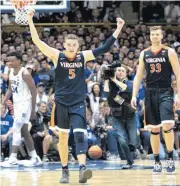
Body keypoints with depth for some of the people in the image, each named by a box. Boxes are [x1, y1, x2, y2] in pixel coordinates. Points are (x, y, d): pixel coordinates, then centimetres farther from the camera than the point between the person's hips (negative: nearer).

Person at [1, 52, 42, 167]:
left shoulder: (25, 73, -16)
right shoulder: (11, 73, 8)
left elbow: (34, 91, -14)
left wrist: (33, 109, -14)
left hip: (25, 103, -9)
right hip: (16, 104, 9)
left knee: (16, 129, -13)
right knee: (24, 131, 10)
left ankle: (13, 159, -12)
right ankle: (35, 158, 15)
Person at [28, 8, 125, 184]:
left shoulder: (83, 56, -1)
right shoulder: (57, 56, -5)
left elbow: (105, 48, 0)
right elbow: (37, 41, -12)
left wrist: (118, 29, -6)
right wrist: (30, 20, -22)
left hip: (78, 103, 0)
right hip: (61, 103, 0)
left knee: (79, 135, -15)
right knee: (63, 137, 8)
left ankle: (82, 169, -27)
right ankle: (65, 171, 19)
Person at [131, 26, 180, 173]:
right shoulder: (144, 54, 9)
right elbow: (138, 76, 12)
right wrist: (134, 95, 3)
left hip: (165, 92, -4)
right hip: (150, 93, 4)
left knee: (167, 125, -19)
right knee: (154, 129, 5)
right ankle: (157, 162, 14)